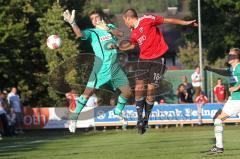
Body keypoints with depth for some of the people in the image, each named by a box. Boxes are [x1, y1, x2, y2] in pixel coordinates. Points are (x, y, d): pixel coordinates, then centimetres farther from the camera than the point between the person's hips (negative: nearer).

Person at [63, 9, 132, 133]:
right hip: (100, 69, -4)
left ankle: (118, 112, 31)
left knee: (127, 92, 5)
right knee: (88, 92, -15)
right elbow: (79, 34, -21)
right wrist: (72, 22, -38)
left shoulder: (110, 27, 12)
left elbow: (120, 34, -6)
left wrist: (108, 29, -21)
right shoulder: (91, 32, 0)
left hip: (115, 68, 4)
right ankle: (74, 117, -9)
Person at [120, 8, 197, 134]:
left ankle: (146, 119, 9)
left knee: (151, 90, -5)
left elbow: (167, 20, -6)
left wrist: (186, 23, -6)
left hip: (157, 59, -6)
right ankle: (139, 118, -2)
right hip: (144, 59, 6)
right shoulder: (134, 33, 11)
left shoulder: (146, 20, -10)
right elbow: (132, 45, 30)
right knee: (139, 88, -8)